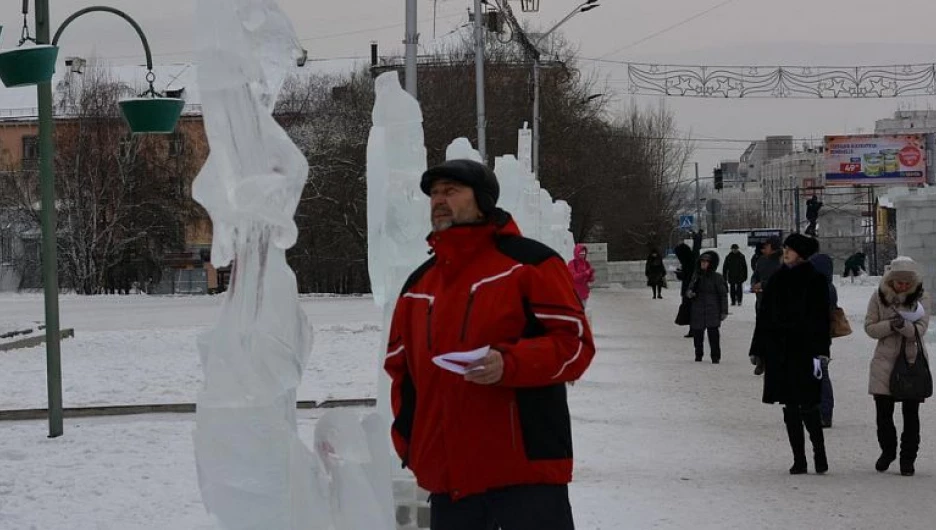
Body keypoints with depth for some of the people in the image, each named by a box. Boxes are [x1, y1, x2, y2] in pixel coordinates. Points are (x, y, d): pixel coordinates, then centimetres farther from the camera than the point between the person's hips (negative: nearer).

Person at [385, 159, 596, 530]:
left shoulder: (530, 263, -1)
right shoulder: (418, 285, 18)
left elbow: (575, 343, -8)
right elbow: (400, 369, 23)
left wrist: (508, 364, -23)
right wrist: (409, 442, 10)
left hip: (527, 470, -6)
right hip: (447, 478, 6)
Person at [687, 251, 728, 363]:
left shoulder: (717, 277, -3)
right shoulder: (697, 276, 9)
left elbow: (723, 294, -2)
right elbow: (690, 289, 19)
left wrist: (724, 311, -5)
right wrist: (689, 293, -7)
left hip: (712, 311, -4)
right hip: (697, 311, 4)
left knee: (713, 333, -11)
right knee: (697, 333, 8)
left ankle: (715, 356, -4)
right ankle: (698, 355, 25)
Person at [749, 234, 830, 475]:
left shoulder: (815, 281, -4)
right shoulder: (777, 280, 11)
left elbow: (820, 319, -7)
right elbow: (764, 317, 13)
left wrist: (819, 353, -14)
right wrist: (758, 352, 11)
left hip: (803, 351, -5)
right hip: (779, 353, 5)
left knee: (807, 406, -8)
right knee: (790, 408, 6)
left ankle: (820, 454, 5)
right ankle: (799, 459, 10)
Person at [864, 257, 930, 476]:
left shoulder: (922, 298, -3)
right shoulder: (879, 297, -2)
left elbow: (920, 330, -12)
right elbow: (870, 328, -1)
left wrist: (903, 325, -31)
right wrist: (890, 325, -19)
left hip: (913, 361, -1)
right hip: (885, 361, 1)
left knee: (911, 413, 2)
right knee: (883, 411, 4)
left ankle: (908, 458, 13)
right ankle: (887, 451, 27)